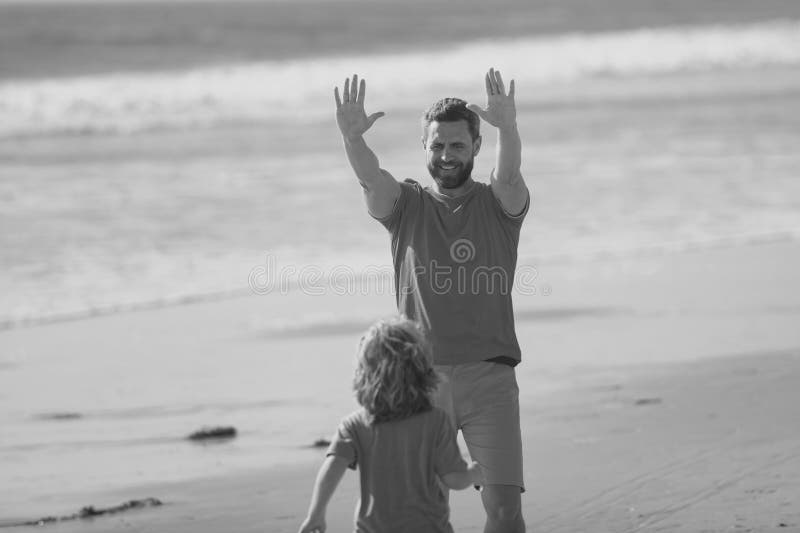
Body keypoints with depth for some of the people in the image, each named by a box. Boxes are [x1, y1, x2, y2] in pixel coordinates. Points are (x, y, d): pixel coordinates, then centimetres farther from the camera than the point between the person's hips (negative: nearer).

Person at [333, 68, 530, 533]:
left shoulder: (498, 205, 5)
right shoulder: (405, 205, 8)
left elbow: (510, 174, -17)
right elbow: (371, 177, -13)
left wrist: (508, 129, -40)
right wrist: (352, 137, -36)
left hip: (488, 375, -1)